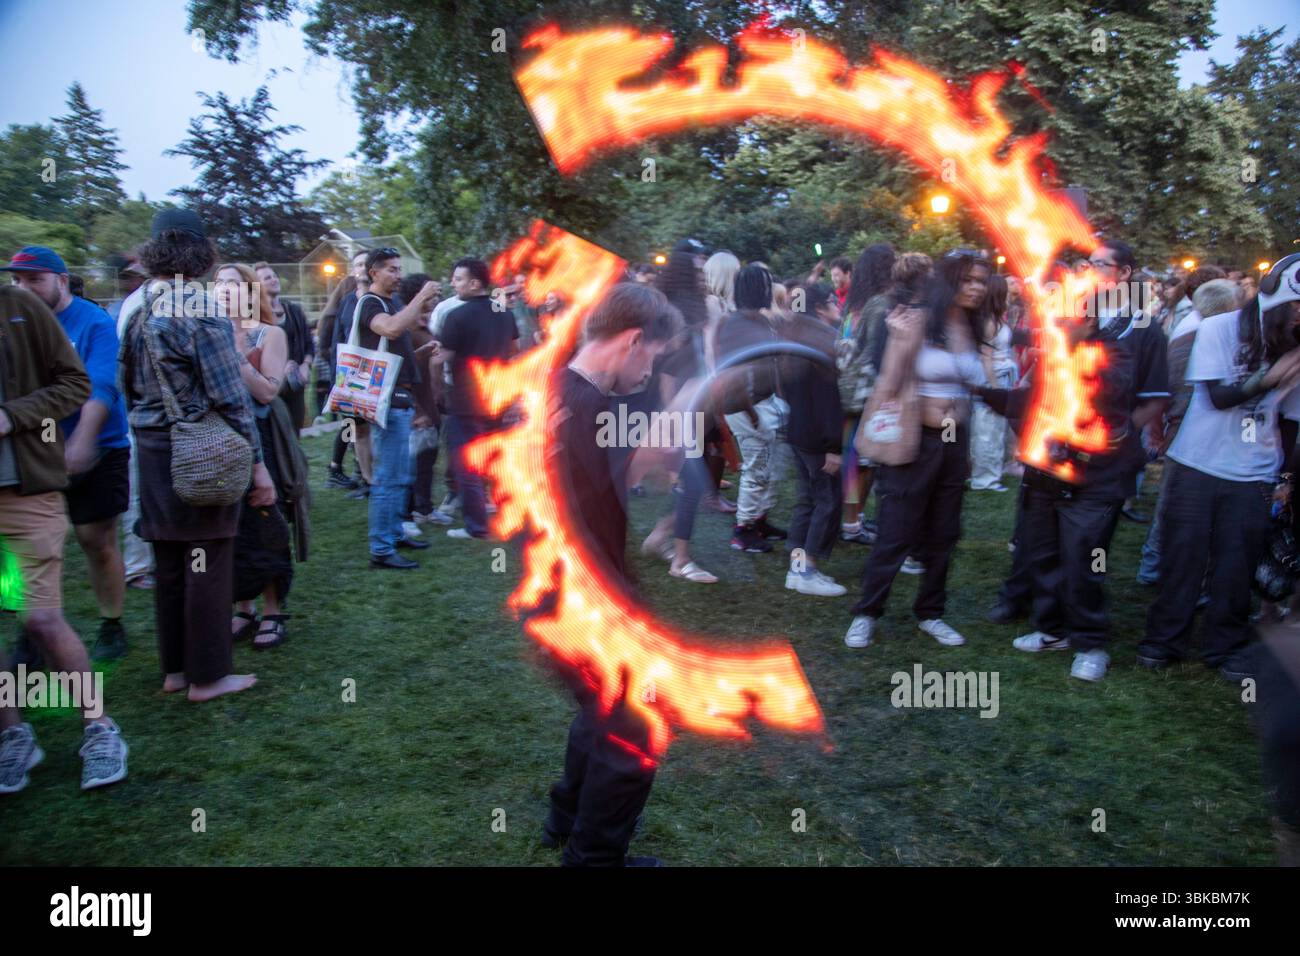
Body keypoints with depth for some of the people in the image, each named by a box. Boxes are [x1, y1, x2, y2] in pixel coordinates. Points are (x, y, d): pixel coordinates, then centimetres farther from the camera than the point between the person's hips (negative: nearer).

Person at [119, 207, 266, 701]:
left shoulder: (133, 308, 7)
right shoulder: (201, 312, -15)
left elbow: (127, 385, 13)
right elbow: (231, 397, -16)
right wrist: (258, 464, -11)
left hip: (152, 451, 7)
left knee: (168, 563, 15)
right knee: (208, 564, 3)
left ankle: (174, 669, 26)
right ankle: (207, 676, 12)